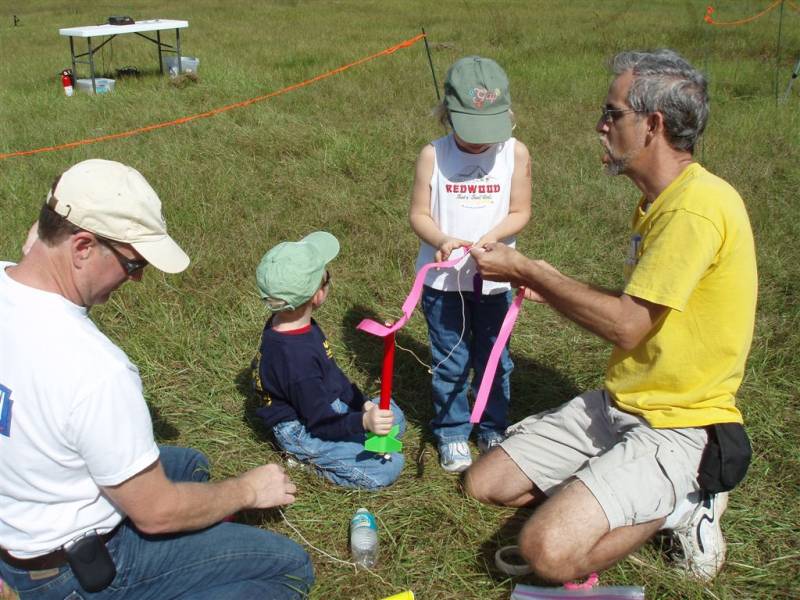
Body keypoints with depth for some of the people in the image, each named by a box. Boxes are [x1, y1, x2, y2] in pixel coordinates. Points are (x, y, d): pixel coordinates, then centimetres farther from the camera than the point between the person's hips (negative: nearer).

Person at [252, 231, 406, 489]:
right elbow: (322, 423, -26)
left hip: (329, 405, 9)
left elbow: (332, 372, 7)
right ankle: (308, 462, 0)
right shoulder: (296, 357, -35)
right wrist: (363, 421, -39)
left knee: (394, 418, 17)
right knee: (386, 468, -14)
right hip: (302, 432, -9)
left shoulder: (292, 324, -6)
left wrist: (363, 404, 2)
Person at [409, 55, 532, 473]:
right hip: (442, 278, -1)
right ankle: (452, 434, 27)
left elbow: (520, 212, -2)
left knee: (494, 361, 14)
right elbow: (419, 214, -5)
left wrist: (491, 236, -20)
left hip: (494, 278, 1)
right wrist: (441, 240, -25)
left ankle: (493, 430, 34)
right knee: (449, 364, 9)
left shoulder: (515, 153, -5)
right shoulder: (433, 156, -8)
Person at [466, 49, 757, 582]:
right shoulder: (660, 200, 10)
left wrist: (525, 270, -13)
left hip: (678, 428, -9)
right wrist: (549, 287, 4)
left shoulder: (698, 205, -22)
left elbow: (625, 325, -22)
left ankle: (682, 504, -1)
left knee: (549, 551, -26)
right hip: (618, 403, 9)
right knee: (486, 484, 6)